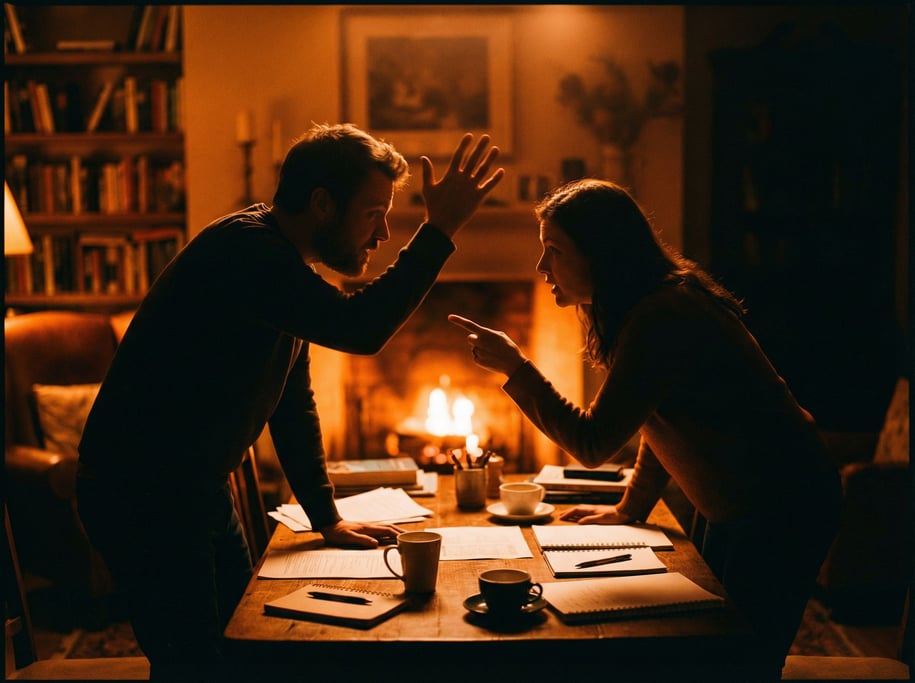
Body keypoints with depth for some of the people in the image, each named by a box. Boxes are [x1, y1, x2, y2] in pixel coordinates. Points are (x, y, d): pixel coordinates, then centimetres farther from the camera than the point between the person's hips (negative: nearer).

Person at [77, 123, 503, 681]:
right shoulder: (245, 249, -22)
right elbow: (359, 330, -36)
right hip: (139, 494, -10)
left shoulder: (281, 261, 9)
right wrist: (440, 231, -28)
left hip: (199, 488, 10)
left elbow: (295, 404, 14)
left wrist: (327, 518, 12)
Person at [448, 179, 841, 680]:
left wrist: (514, 366, -20)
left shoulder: (661, 318, -25)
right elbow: (661, 422, 17)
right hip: (742, 507, 10)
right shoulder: (660, 305, 7)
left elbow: (593, 444, -25)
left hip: (782, 506, -10)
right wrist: (628, 510, 19)